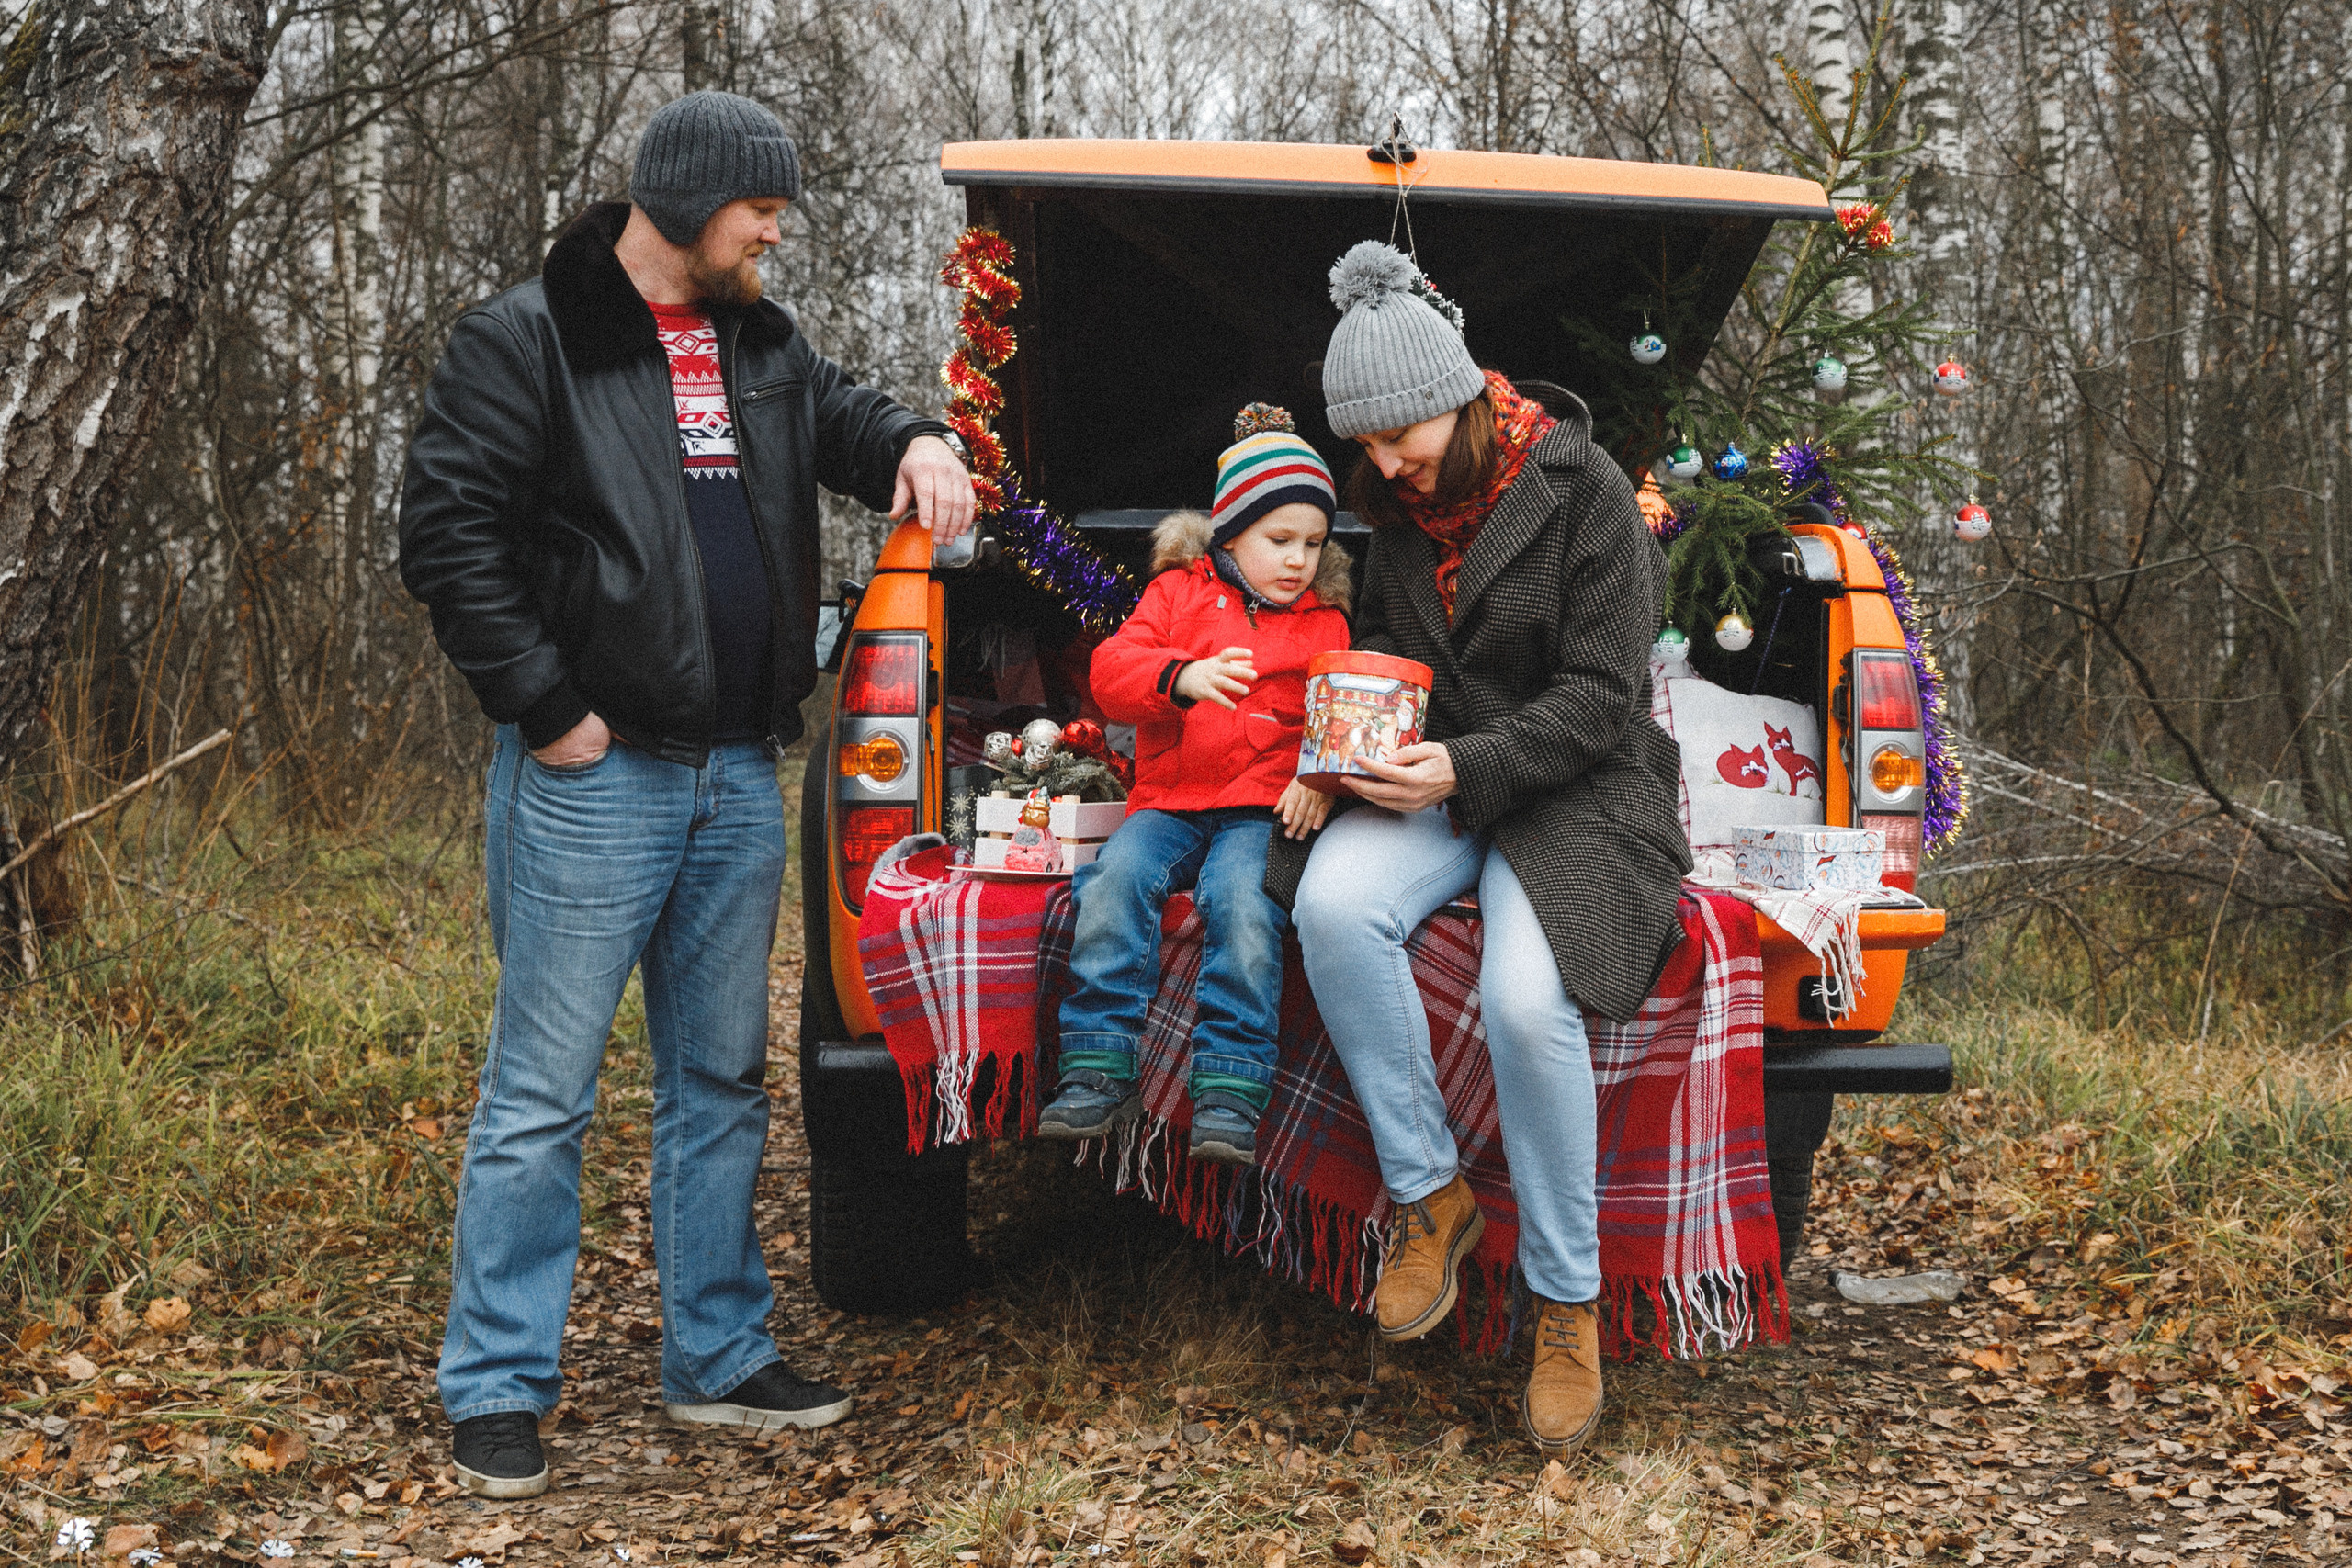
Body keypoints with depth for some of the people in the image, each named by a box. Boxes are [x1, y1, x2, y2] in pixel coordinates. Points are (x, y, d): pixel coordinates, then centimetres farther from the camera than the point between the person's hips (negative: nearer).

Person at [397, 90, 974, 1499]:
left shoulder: (760, 344, 13)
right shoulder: (529, 339, -8)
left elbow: (842, 418, 25)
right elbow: (448, 534, -12)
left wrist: (916, 444, -1)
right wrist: (545, 709, -15)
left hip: (740, 775, 8)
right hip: (593, 778, -7)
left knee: (723, 1081, 14)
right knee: (543, 1093, -2)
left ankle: (720, 1359, 26)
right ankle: (500, 1393, 7)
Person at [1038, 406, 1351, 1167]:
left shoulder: (1326, 621, 16)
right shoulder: (1178, 591, 14)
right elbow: (1112, 669, 1)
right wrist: (1181, 677, -21)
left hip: (1262, 809, -1)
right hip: (1169, 799, 1)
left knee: (1242, 900, -32)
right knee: (1116, 879, -28)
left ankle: (1229, 1090, -29)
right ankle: (1099, 1070, -24)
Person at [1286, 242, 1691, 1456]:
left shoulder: (1581, 491, -9)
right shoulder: (1400, 501, 8)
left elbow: (1600, 701, -12)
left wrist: (1471, 768, -25)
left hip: (1572, 788, -5)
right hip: (1436, 777, 5)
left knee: (1526, 999, -31)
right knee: (1334, 905, -30)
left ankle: (1566, 1300, -11)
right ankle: (1428, 1195, -13)